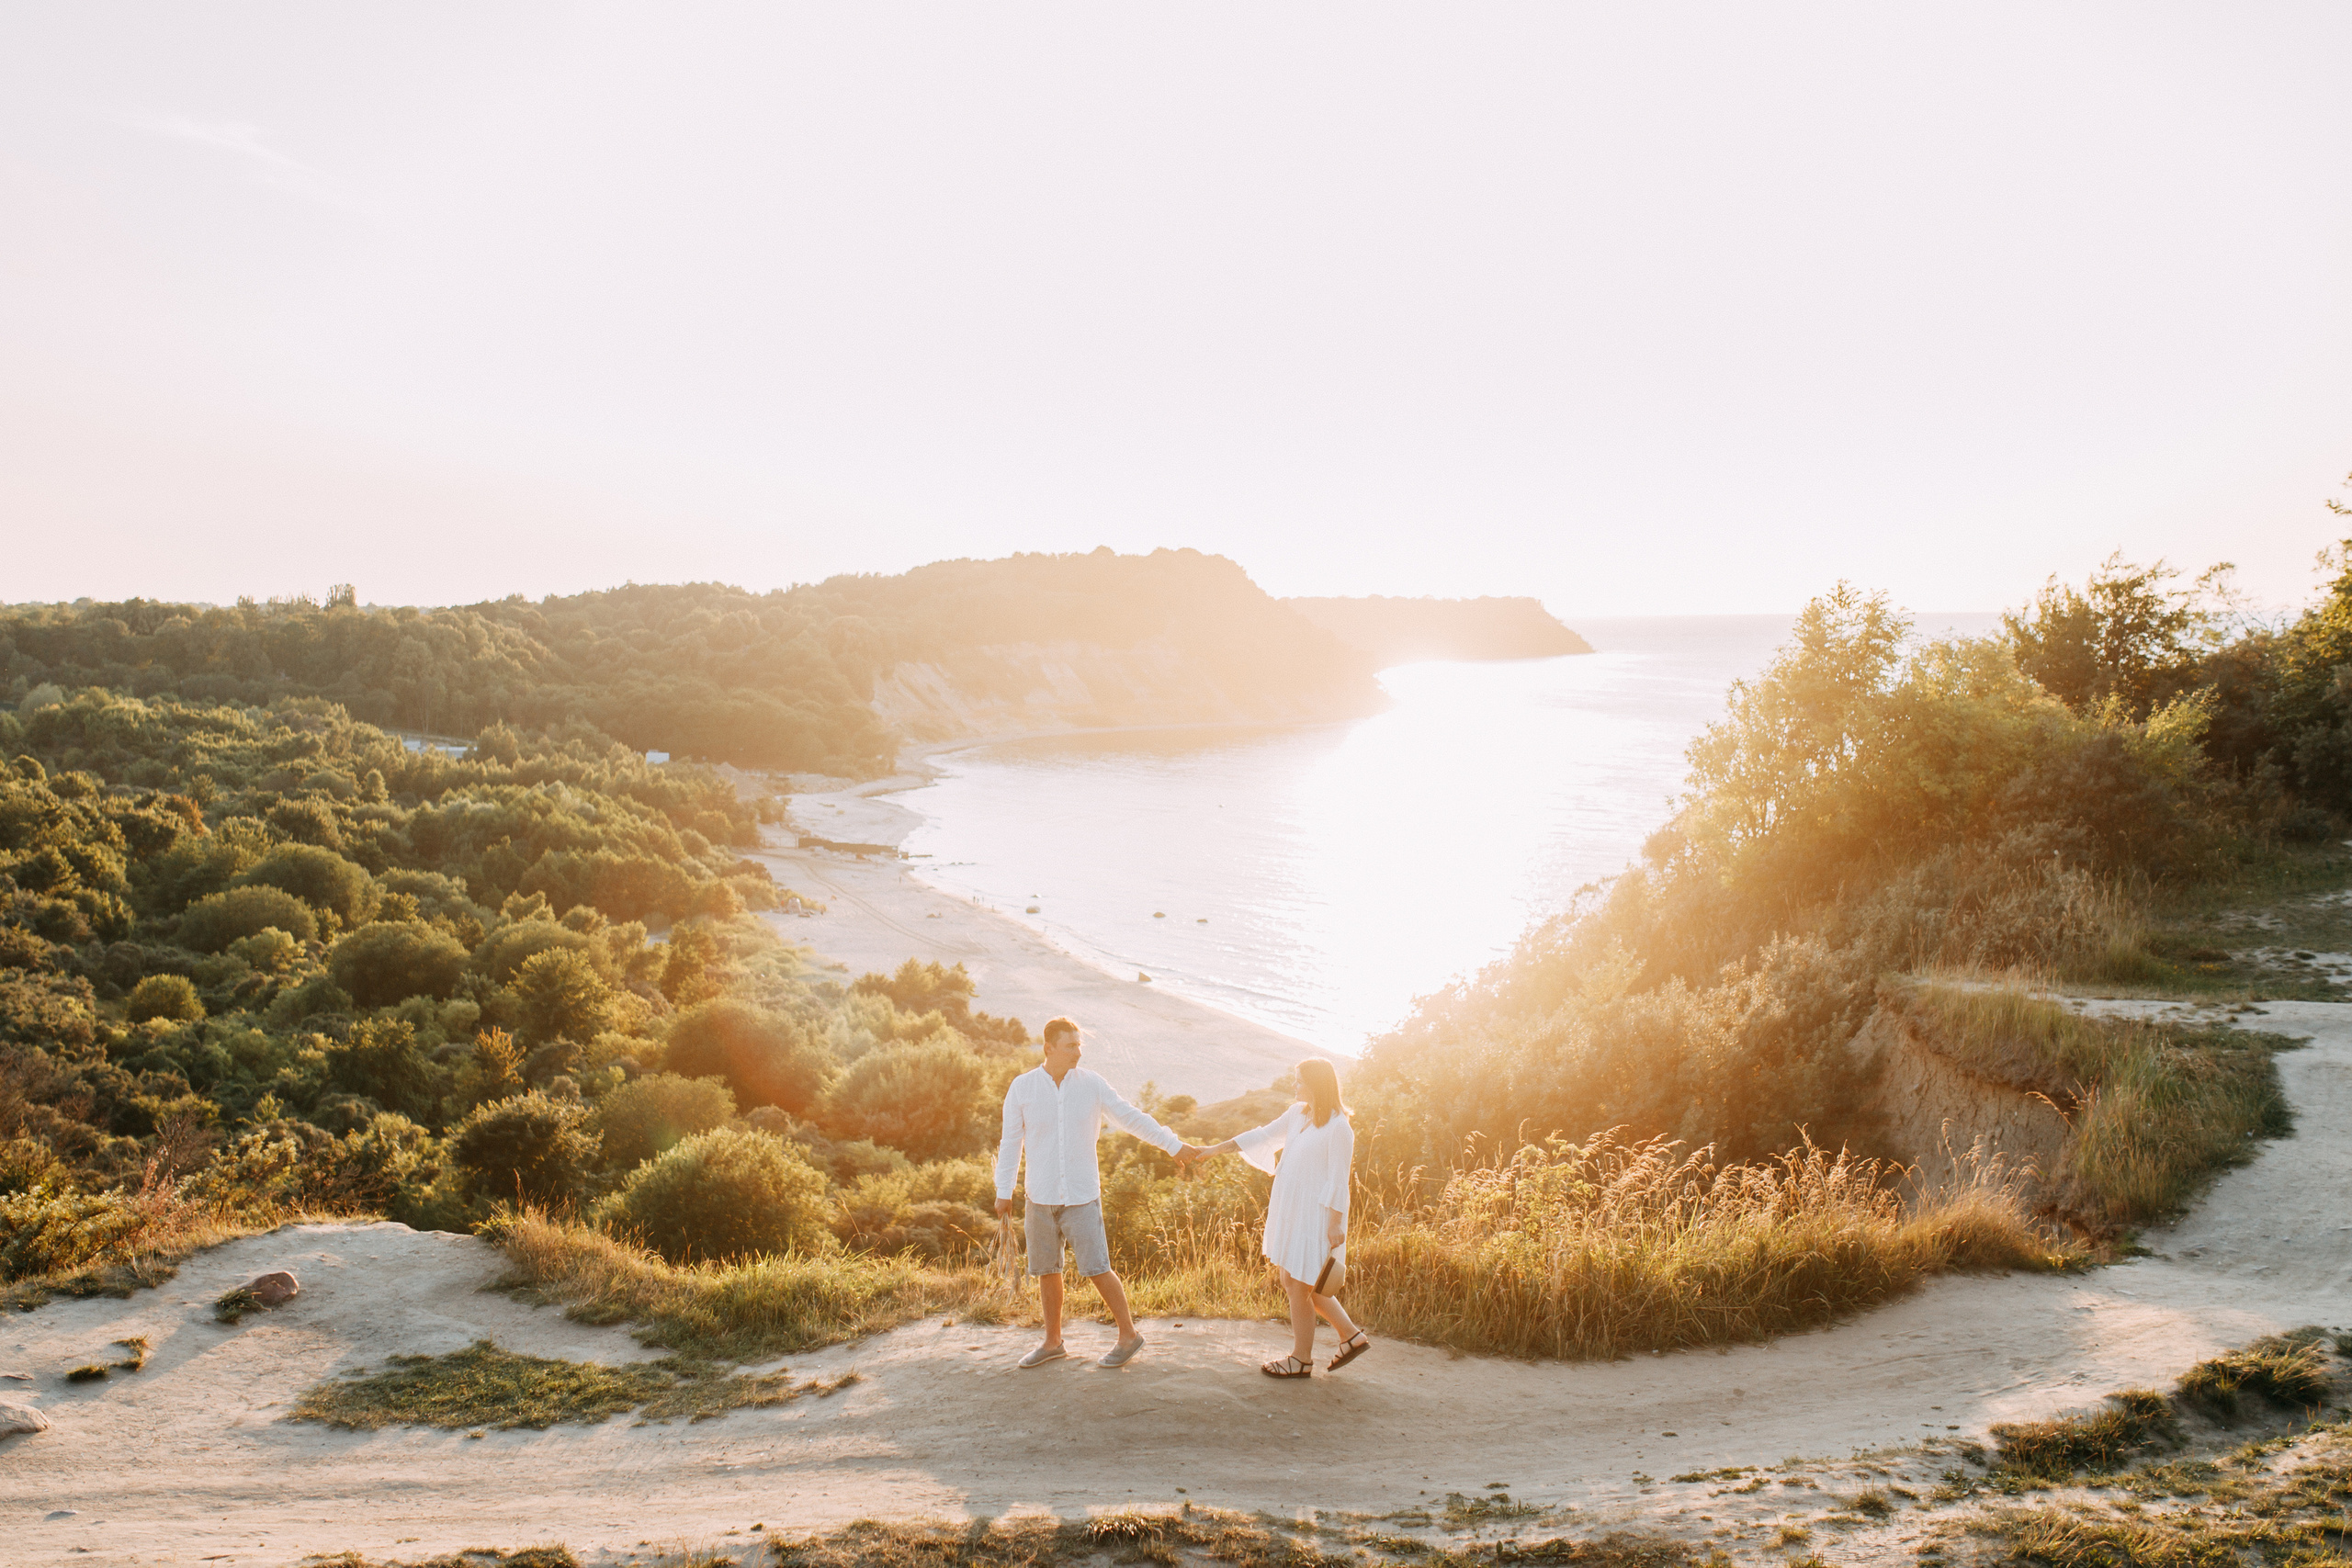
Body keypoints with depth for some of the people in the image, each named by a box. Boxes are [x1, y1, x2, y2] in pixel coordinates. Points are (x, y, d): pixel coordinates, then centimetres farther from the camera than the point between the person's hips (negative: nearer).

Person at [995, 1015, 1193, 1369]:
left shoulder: (1091, 1084, -5)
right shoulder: (1021, 1088, -4)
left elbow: (1132, 1118, -2)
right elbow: (1011, 1140, 3)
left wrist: (1175, 1145, -5)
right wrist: (1003, 1191, 3)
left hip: (1082, 1197, -2)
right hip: (1041, 1197, 2)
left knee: (1096, 1270, -4)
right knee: (1046, 1270, 11)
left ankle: (1128, 1335, 13)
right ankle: (1052, 1342, 27)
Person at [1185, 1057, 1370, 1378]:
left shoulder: (1338, 1128, -16)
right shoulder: (1297, 1113, 7)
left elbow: (1338, 1181, -16)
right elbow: (1262, 1136, 13)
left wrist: (1336, 1225, -17)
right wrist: (1215, 1149, 13)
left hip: (1315, 1216, -9)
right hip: (1290, 1212, 9)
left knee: (1298, 1286, 2)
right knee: (1294, 1282, 15)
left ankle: (1301, 1360, 18)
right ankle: (1351, 1336, 25)